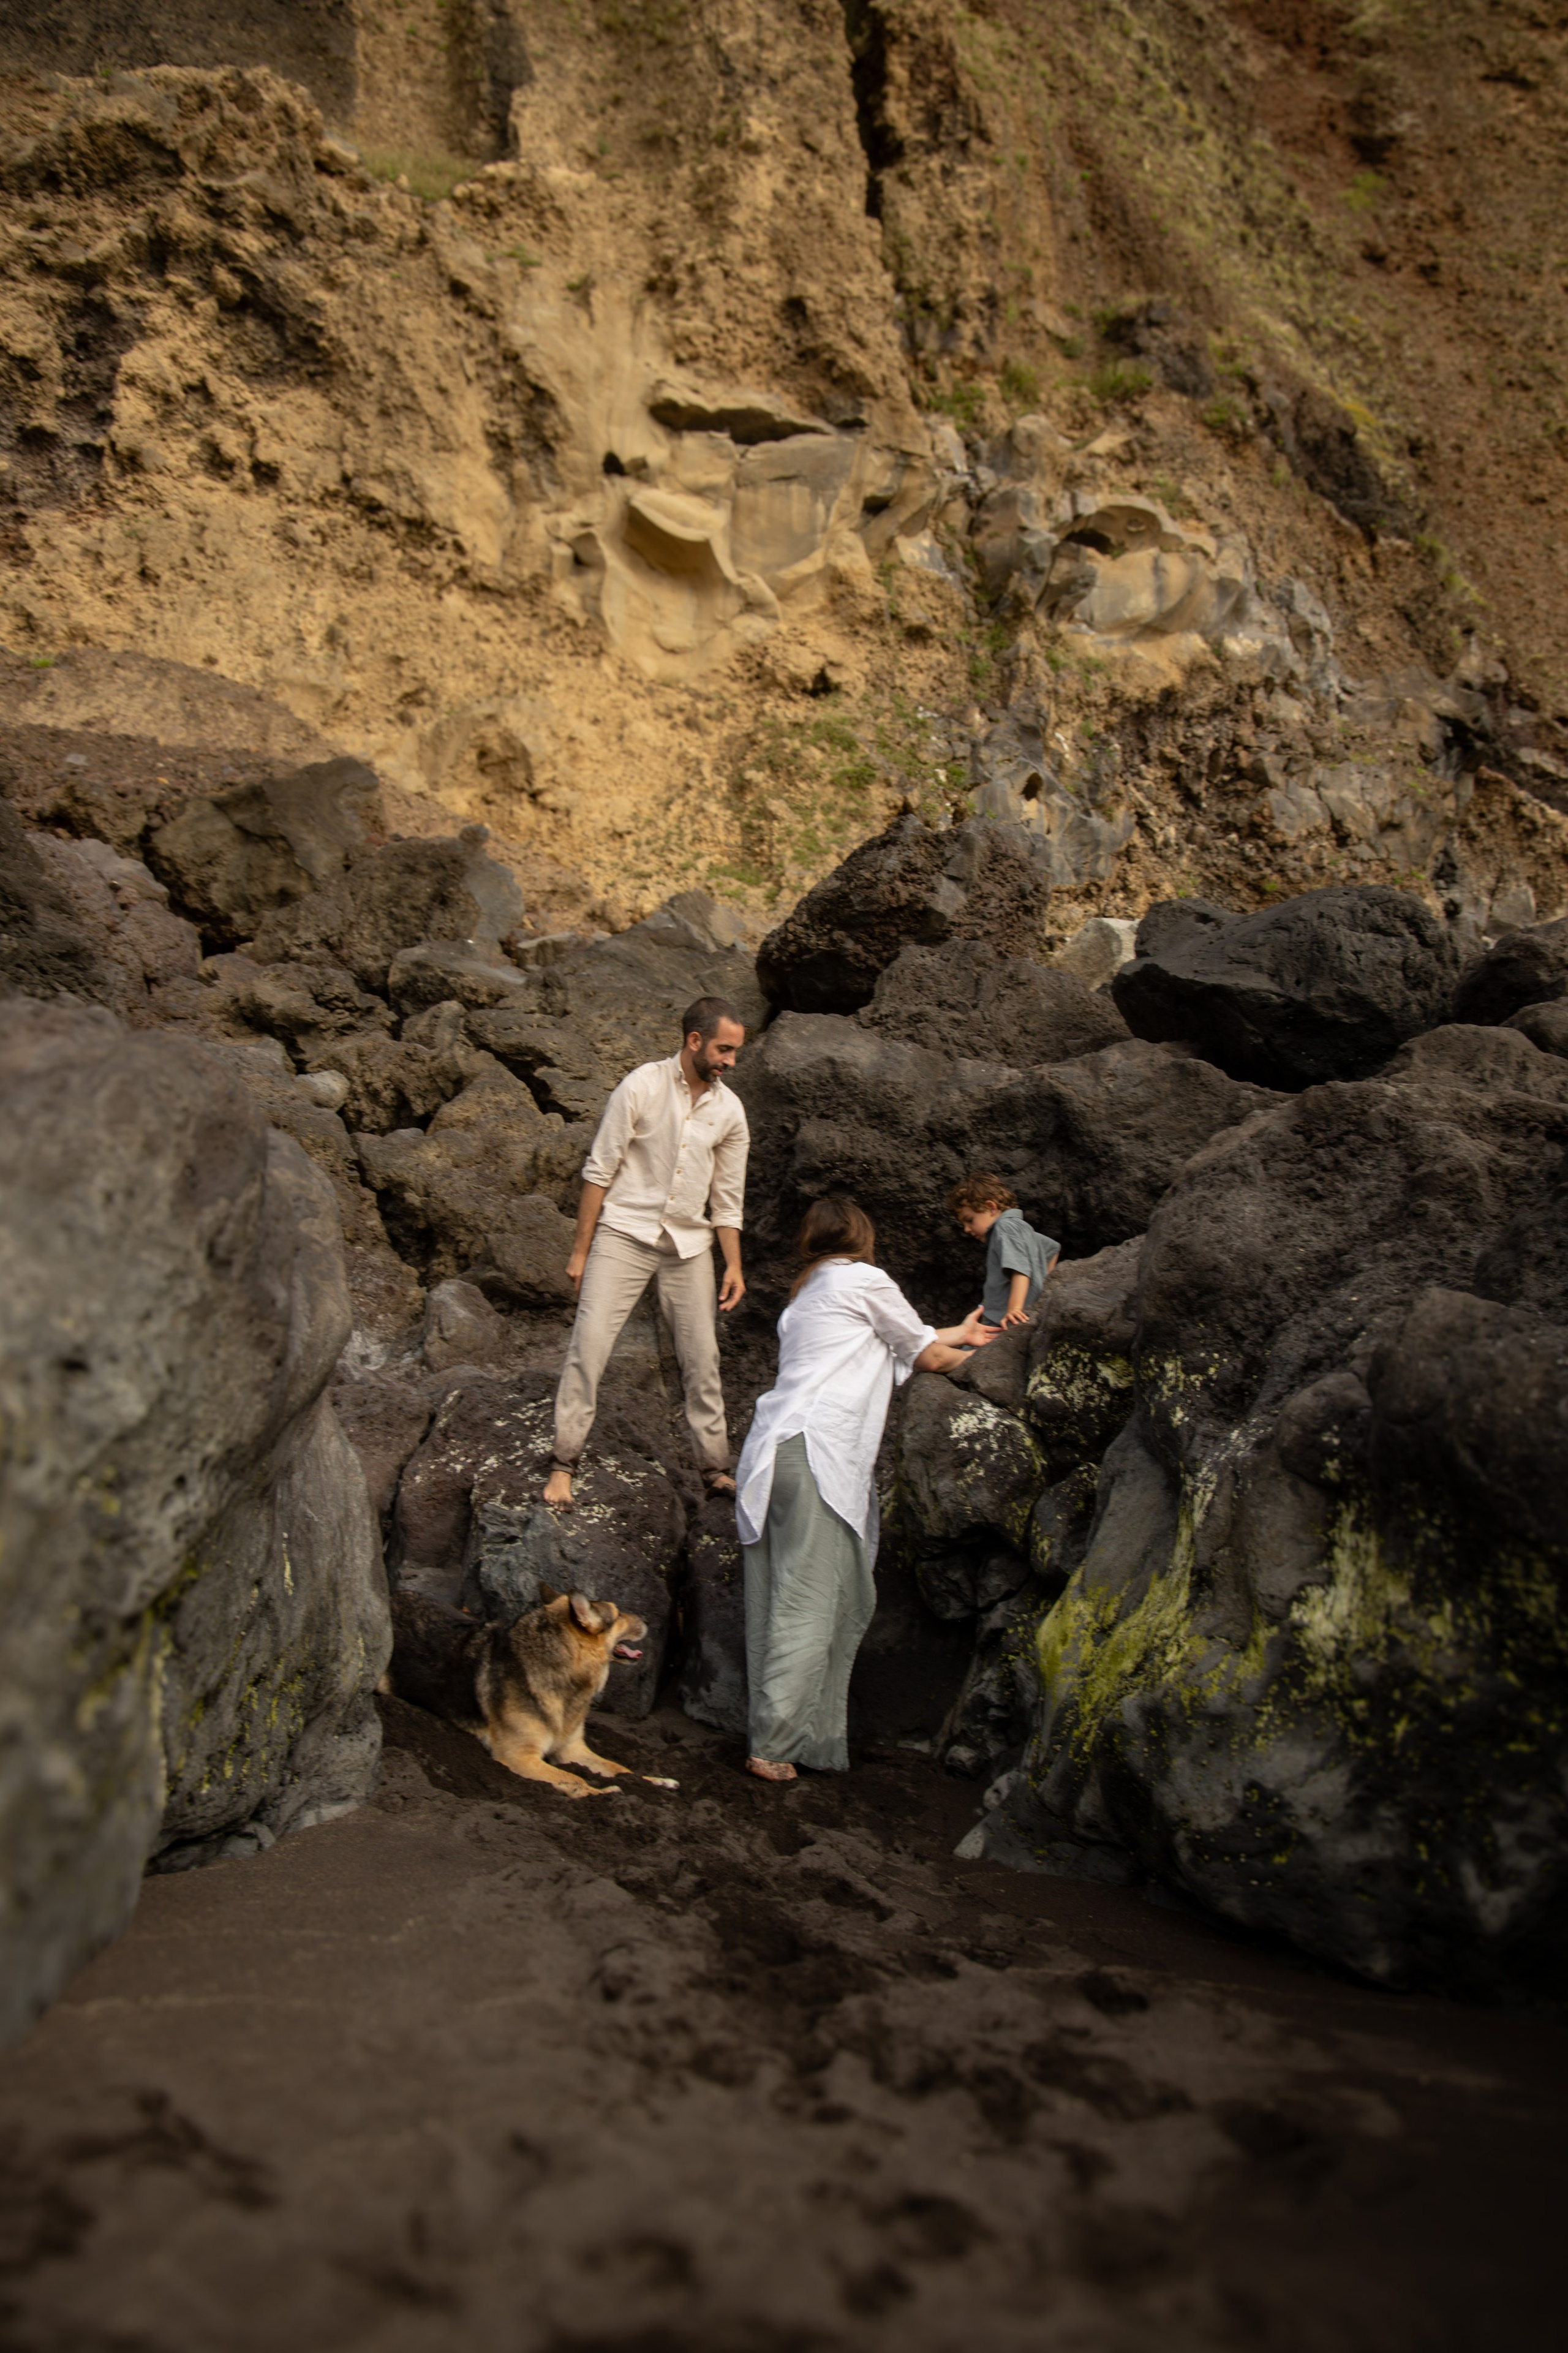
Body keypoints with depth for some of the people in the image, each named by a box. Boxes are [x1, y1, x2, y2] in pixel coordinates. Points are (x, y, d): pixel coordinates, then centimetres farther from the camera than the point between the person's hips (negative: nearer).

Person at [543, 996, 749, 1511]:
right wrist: (580, 1251, -7)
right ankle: (564, 1462, -1)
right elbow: (599, 1172, -7)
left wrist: (734, 1264, 7)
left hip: (688, 1245, 4)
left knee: (701, 1357, 6)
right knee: (589, 1342, -11)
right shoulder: (642, 1087, -9)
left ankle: (715, 1466, 18)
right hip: (625, 1235, -4)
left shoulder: (729, 1110, 4)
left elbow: (727, 1198, 13)